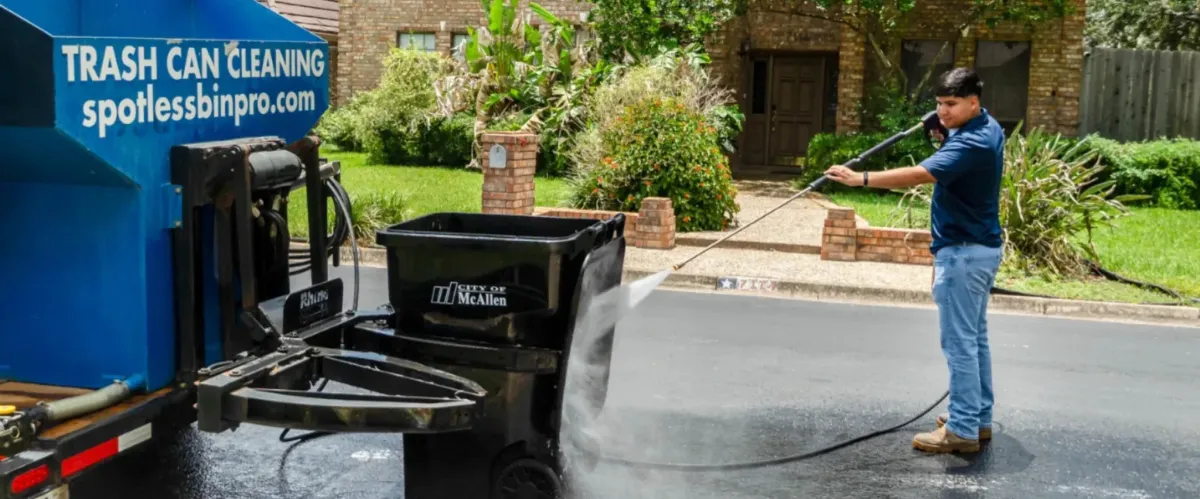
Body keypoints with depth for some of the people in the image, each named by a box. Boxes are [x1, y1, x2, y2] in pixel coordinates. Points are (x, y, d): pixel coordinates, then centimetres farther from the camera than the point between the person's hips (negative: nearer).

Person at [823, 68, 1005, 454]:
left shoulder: (971, 143, -23)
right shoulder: (988, 128, 9)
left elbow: (921, 174, -37)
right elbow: (948, 166, 25)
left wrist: (861, 179, -44)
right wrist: (944, 129, 4)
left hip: (963, 252, -11)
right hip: (982, 248, 11)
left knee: (960, 342, -6)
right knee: (975, 338, 17)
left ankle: (963, 430, -1)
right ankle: (979, 418, 26)